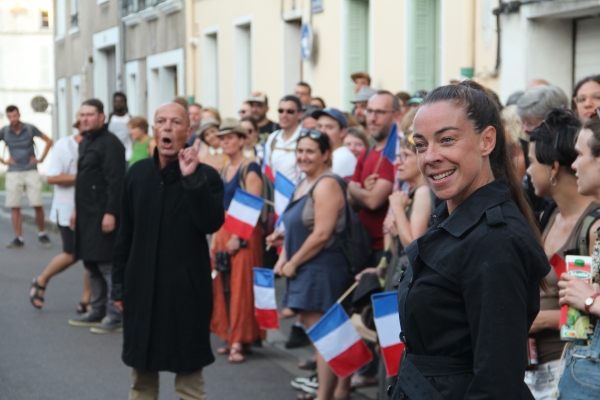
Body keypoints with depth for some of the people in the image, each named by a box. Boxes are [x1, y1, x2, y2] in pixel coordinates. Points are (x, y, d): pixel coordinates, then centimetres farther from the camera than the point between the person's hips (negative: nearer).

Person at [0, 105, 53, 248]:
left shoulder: (30, 129, -3)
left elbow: (48, 141, 8)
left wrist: (41, 159, 3)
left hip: (31, 172, -1)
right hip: (14, 173, 1)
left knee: (37, 205, -5)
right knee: (15, 207, -1)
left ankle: (42, 234, 14)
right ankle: (18, 238, 4)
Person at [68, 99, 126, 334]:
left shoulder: (110, 144, -13)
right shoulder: (85, 142, 18)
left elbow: (116, 181, -20)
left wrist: (110, 213, -24)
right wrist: (77, 209, 23)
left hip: (104, 215, -10)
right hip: (87, 215, 10)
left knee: (108, 266, -8)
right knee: (92, 264, 15)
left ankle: (116, 317, -4)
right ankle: (98, 312, 24)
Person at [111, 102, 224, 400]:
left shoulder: (205, 176, -5)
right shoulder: (137, 173, 6)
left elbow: (211, 223, -21)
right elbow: (126, 232, 10)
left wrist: (192, 178, -25)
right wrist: (119, 283, 10)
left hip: (186, 289, -4)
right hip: (141, 286, 4)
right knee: (141, 376, 13)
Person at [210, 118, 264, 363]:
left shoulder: (250, 169, -9)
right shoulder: (223, 172, 15)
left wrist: (238, 238, -19)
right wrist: (215, 239, 12)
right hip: (223, 234, 8)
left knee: (241, 286, -8)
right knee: (223, 287, 7)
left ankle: (240, 342, -7)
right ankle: (231, 338, 13)